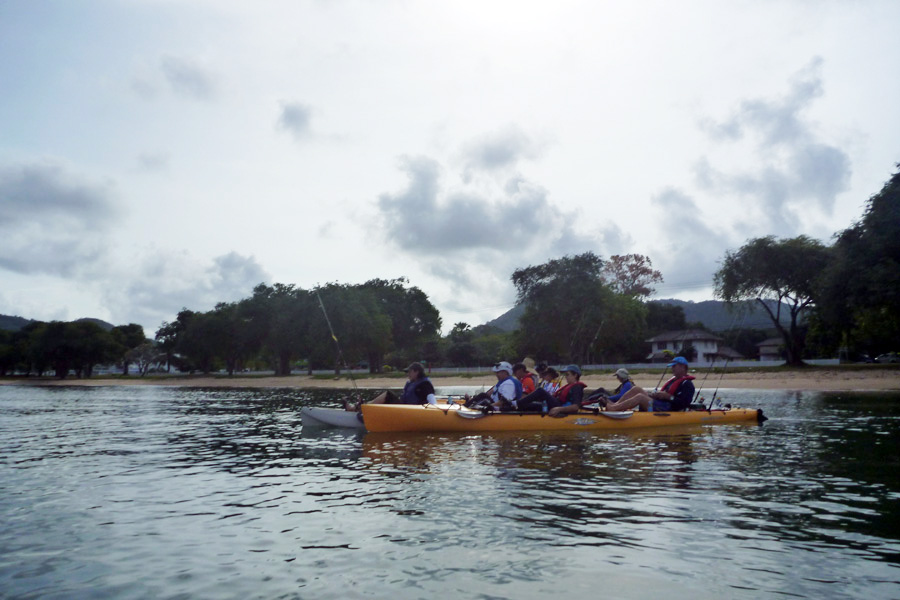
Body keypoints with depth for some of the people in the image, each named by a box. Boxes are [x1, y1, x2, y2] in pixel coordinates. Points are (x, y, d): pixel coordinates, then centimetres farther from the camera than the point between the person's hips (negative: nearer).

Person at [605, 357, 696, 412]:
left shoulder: (687, 384, -4)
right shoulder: (673, 380, 25)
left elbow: (685, 403, -17)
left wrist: (668, 396, -19)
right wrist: (655, 395, 6)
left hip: (667, 410, -10)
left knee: (640, 397, -26)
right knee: (636, 389, -3)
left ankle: (611, 409, -33)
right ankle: (615, 405, -16)